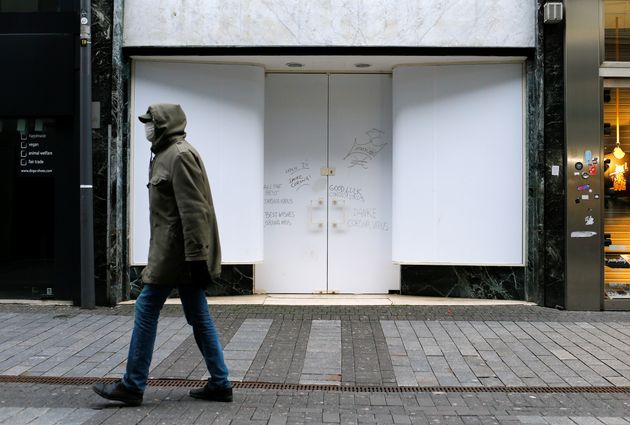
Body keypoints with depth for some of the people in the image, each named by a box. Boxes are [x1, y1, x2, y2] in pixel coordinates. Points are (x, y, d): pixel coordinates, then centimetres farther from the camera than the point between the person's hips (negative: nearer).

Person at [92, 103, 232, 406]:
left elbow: (193, 210, -20)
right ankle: (219, 384, 15)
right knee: (198, 317, 10)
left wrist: (197, 257, -23)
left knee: (146, 311, -3)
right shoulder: (167, 154, 17)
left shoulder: (179, 155, -13)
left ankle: (132, 387, 6)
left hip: (174, 252, -10)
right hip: (179, 252, 10)